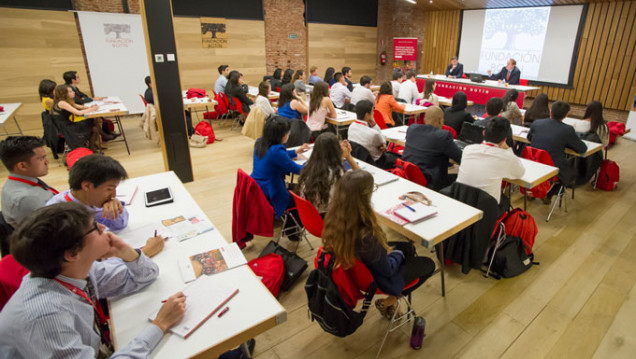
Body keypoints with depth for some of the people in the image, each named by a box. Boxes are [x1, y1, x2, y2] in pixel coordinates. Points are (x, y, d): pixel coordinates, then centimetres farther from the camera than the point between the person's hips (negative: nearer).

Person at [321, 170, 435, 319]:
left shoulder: (333, 219, -23)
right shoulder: (366, 236, -43)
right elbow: (388, 269, -23)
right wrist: (398, 254, -4)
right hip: (372, 279, -6)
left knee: (408, 247, 24)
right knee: (428, 264, 13)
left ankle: (393, 297, 27)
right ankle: (389, 302, 20)